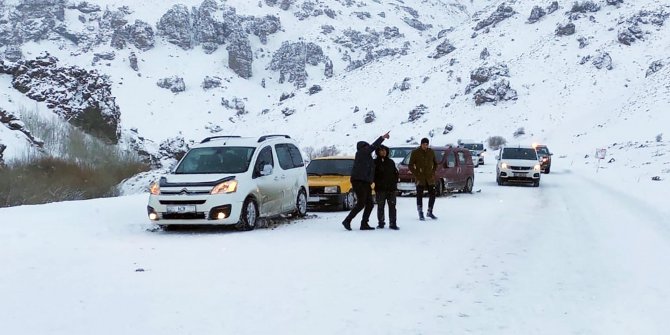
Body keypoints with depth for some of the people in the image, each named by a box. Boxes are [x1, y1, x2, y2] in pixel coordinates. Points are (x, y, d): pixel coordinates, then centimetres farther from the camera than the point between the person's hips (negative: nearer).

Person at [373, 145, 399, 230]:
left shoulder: (391, 162, 12)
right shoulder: (375, 162, 2)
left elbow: (396, 173, 15)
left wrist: (394, 183, 3)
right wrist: (377, 182, -8)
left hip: (391, 188, 3)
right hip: (380, 188, -2)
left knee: (392, 206, 0)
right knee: (380, 206, 2)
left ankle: (392, 223, 2)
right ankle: (381, 223, 11)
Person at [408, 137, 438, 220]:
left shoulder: (431, 152, 6)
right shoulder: (415, 152, -5)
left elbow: (435, 163, 18)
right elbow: (411, 165, -2)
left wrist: (433, 173, 4)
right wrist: (416, 175, -10)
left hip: (430, 178, 4)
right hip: (420, 179, -4)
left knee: (432, 195, 5)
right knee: (419, 196, -3)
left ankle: (430, 212, 21)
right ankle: (420, 214, 4)